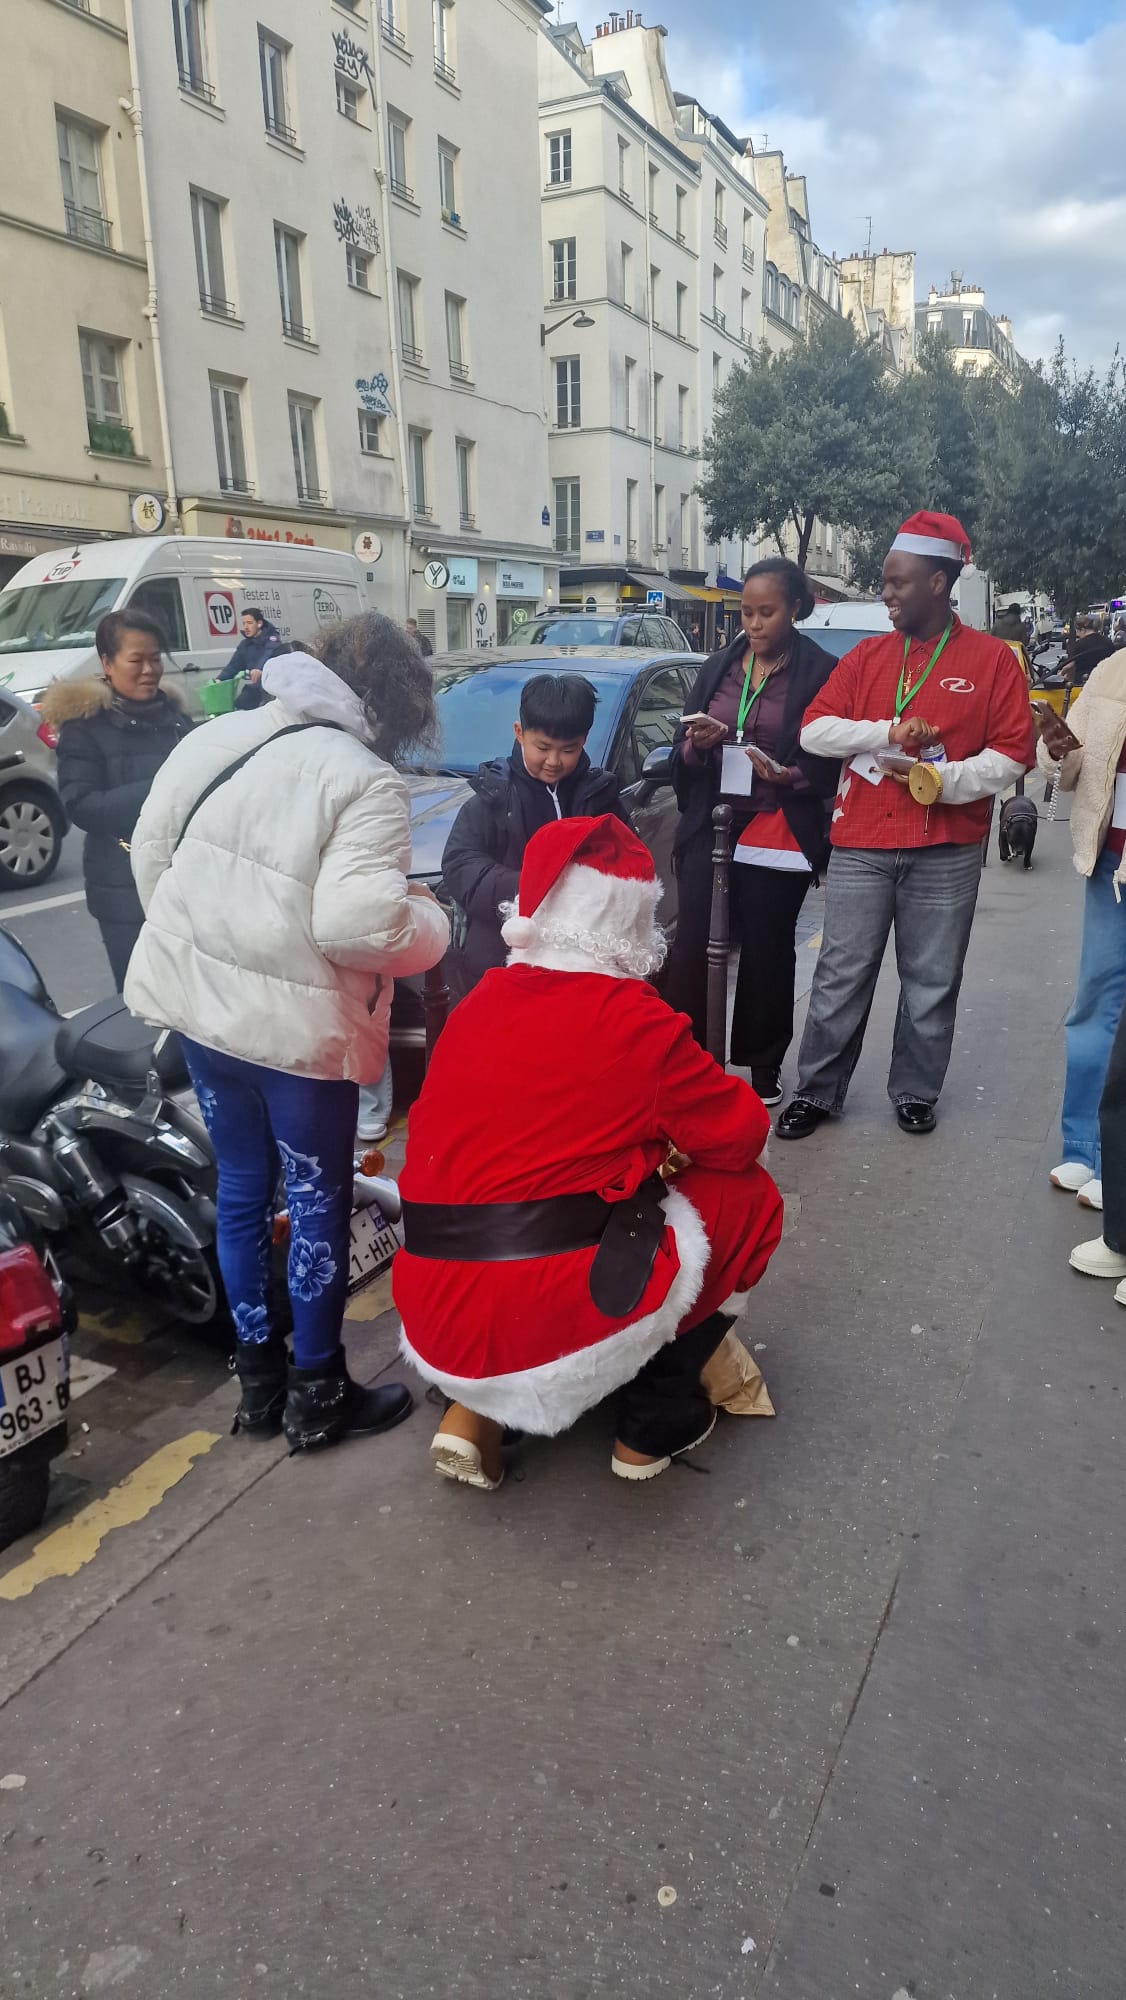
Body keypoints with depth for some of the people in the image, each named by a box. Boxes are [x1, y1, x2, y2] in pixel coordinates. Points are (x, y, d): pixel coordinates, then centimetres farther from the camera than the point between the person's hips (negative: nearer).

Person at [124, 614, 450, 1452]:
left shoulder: (214, 737, 4)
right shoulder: (367, 781, -16)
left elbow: (151, 847, 11)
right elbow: (358, 922, -25)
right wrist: (429, 919, -5)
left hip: (199, 1003, 7)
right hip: (298, 1027, -6)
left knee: (242, 1187, 20)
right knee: (318, 1202, 11)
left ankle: (258, 1377, 34)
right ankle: (317, 1393, 25)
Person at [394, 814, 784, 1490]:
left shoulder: (484, 999, 7)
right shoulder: (635, 1020, -9)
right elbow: (744, 1136, 1)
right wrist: (669, 1125, 23)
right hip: (548, 1325, -6)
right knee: (748, 1196, 11)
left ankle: (473, 1409, 19)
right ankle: (655, 1421, 20)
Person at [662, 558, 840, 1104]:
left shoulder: (820, 671, -2)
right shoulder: (719, 667, 12)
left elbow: (833, 762, -3)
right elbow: (682, 754, 14)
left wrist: (789, 775, -21)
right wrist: (698, 745, -8)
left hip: (779, 839, -3)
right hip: (709, 833, 3)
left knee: (767, 955, 7)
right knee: (692, 951, -3)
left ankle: (764, 1068, 22)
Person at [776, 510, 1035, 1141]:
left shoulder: (992, 659, 2)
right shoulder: (867, 656, 9)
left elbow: (1013, 754, -3)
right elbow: (814, 730, 0)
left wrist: (944, 780, -17)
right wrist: (890, 731, -12)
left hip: (947, 853, -1)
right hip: (861, 846, 2)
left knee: (931, 983, 7)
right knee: (841, 976, 4)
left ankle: (916, 1094, 24)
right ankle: (817, 1092, 16)